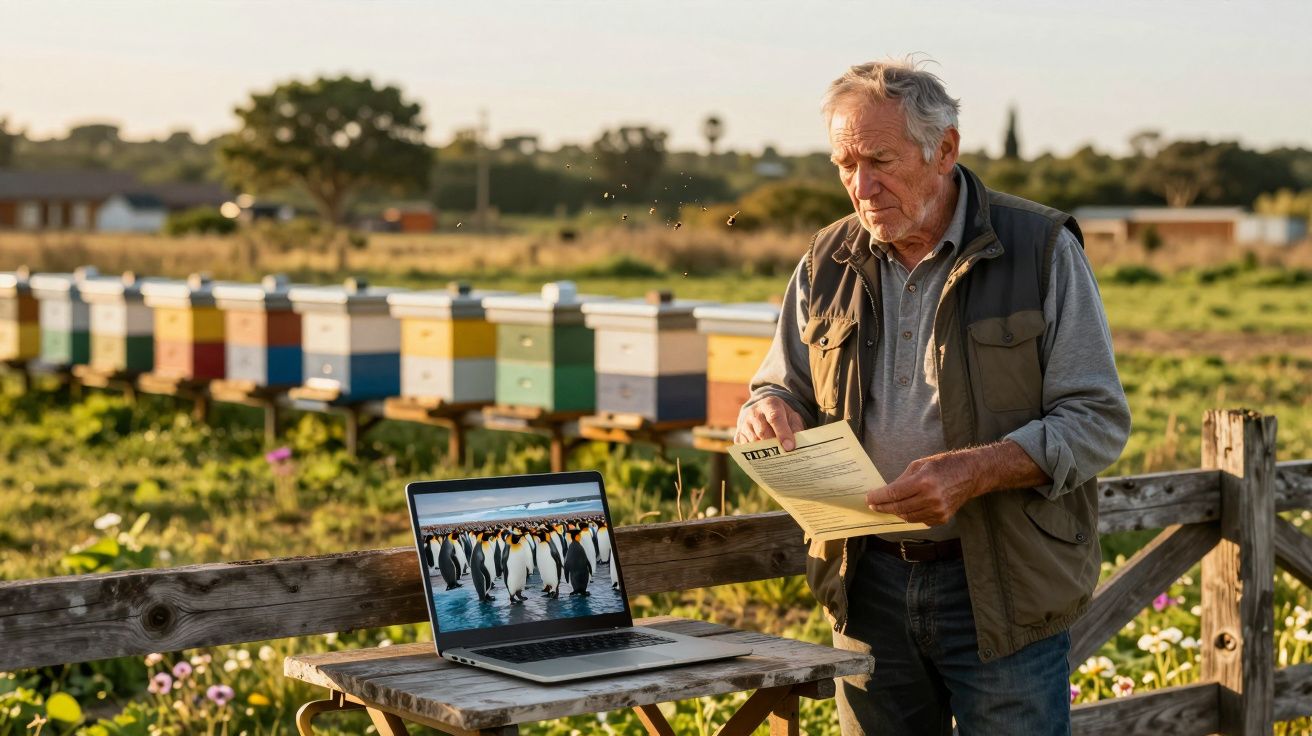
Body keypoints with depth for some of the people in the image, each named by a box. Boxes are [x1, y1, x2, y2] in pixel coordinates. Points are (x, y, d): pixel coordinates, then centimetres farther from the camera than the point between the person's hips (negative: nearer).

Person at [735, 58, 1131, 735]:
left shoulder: (1042, 250, -6)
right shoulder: (828, 264, 7)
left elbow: (1098, 422, -9)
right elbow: (783, 390, 16)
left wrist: (974, 471, -24)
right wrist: (769, 414, -10)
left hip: (1001, 585, -3)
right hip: (868, 582, 4)